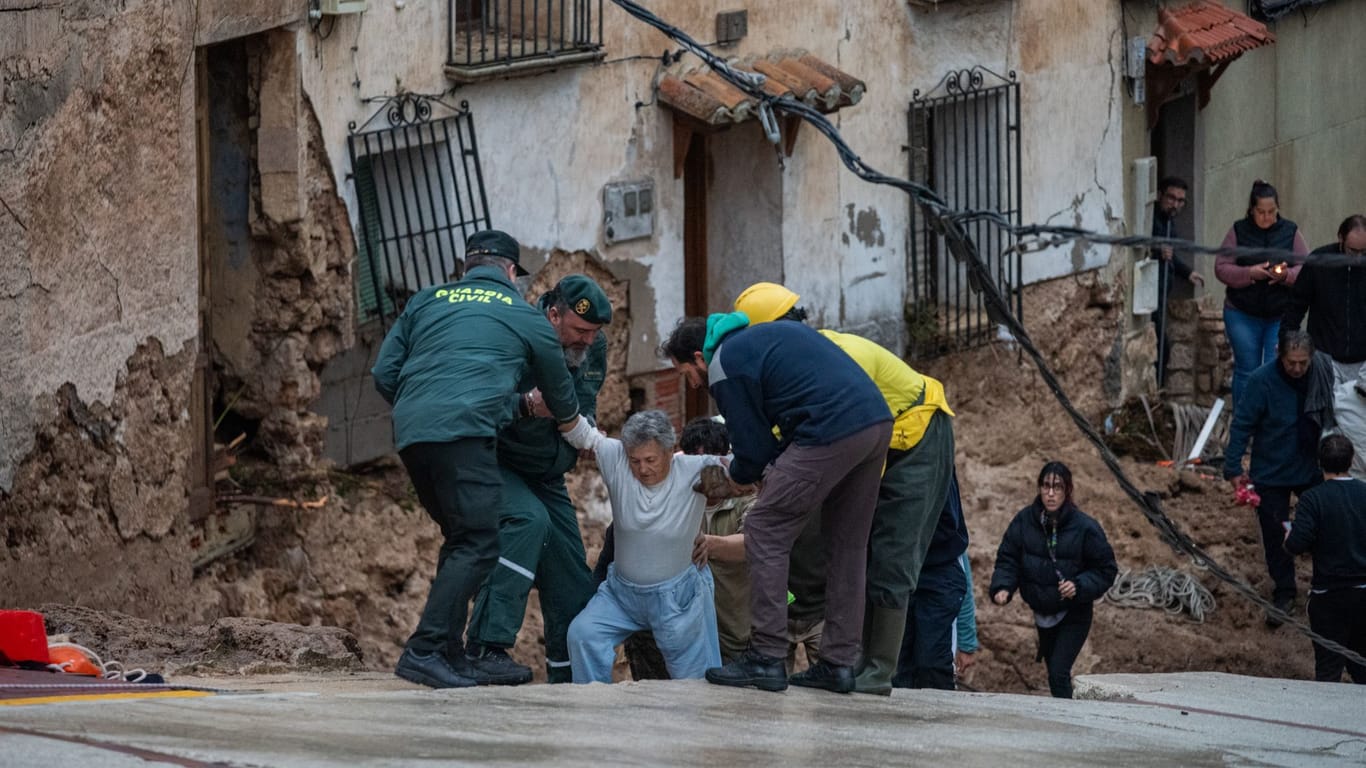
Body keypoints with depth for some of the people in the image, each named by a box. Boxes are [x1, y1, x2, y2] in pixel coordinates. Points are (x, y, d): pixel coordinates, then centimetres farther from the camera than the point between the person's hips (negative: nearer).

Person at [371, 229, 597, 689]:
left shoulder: (426, 302, 24)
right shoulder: (525, 316, 17)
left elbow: (384, 374, 18)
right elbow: (560, 394, 30)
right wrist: (577, 428, 50)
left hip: (410, 433, 6)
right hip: (465, 431, -6)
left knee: (461, 539, 17)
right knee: (477, 544, -8)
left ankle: (450, 654, 13)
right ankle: (424, 650, -22)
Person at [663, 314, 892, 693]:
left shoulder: (724, 367, 2)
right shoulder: (767, 333, 28)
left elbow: (753, 452, 4)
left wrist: (734, 476, 26)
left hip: (832, 433, -9)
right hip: (878, 421, 9)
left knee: (765, 531, 1)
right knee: (847, 544, 17)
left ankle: (765, 659, -2)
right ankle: (839, 663, 17)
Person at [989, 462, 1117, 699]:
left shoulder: (1084, 527, -16)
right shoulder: (1025, 520, -8)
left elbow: (1106, 570, -9)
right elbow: (1008, 559, -3)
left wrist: (1079, 586, -25)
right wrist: (1002, 588, -22)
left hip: (1074, 615, -4)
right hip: (1043, 614, 4)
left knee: (1058, 673, -17)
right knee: (1053, 669, 18)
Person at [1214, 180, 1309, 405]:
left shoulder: (1290, 232, 3)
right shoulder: (1238, 231, 0)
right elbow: (1221, 268, -2)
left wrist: (1287, 275, -20)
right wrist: (1250, 273, -19)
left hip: (1281, 316, 0)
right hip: (1243, 315, 0)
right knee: (1246, 371, 4)